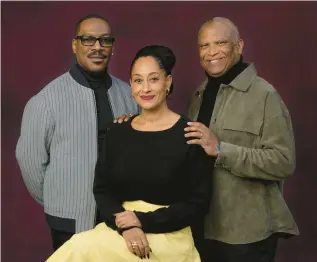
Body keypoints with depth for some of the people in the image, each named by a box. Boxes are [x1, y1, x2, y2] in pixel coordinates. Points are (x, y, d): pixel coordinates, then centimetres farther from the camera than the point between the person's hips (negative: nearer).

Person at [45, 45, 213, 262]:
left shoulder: (190, 135, -7)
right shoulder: (117, 132, 6)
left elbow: (198, 205, -7)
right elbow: (102, 189, 5)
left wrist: (143, 220, -14)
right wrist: (126, 226, -13)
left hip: (167, 238, -4)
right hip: (121, 231, 4)